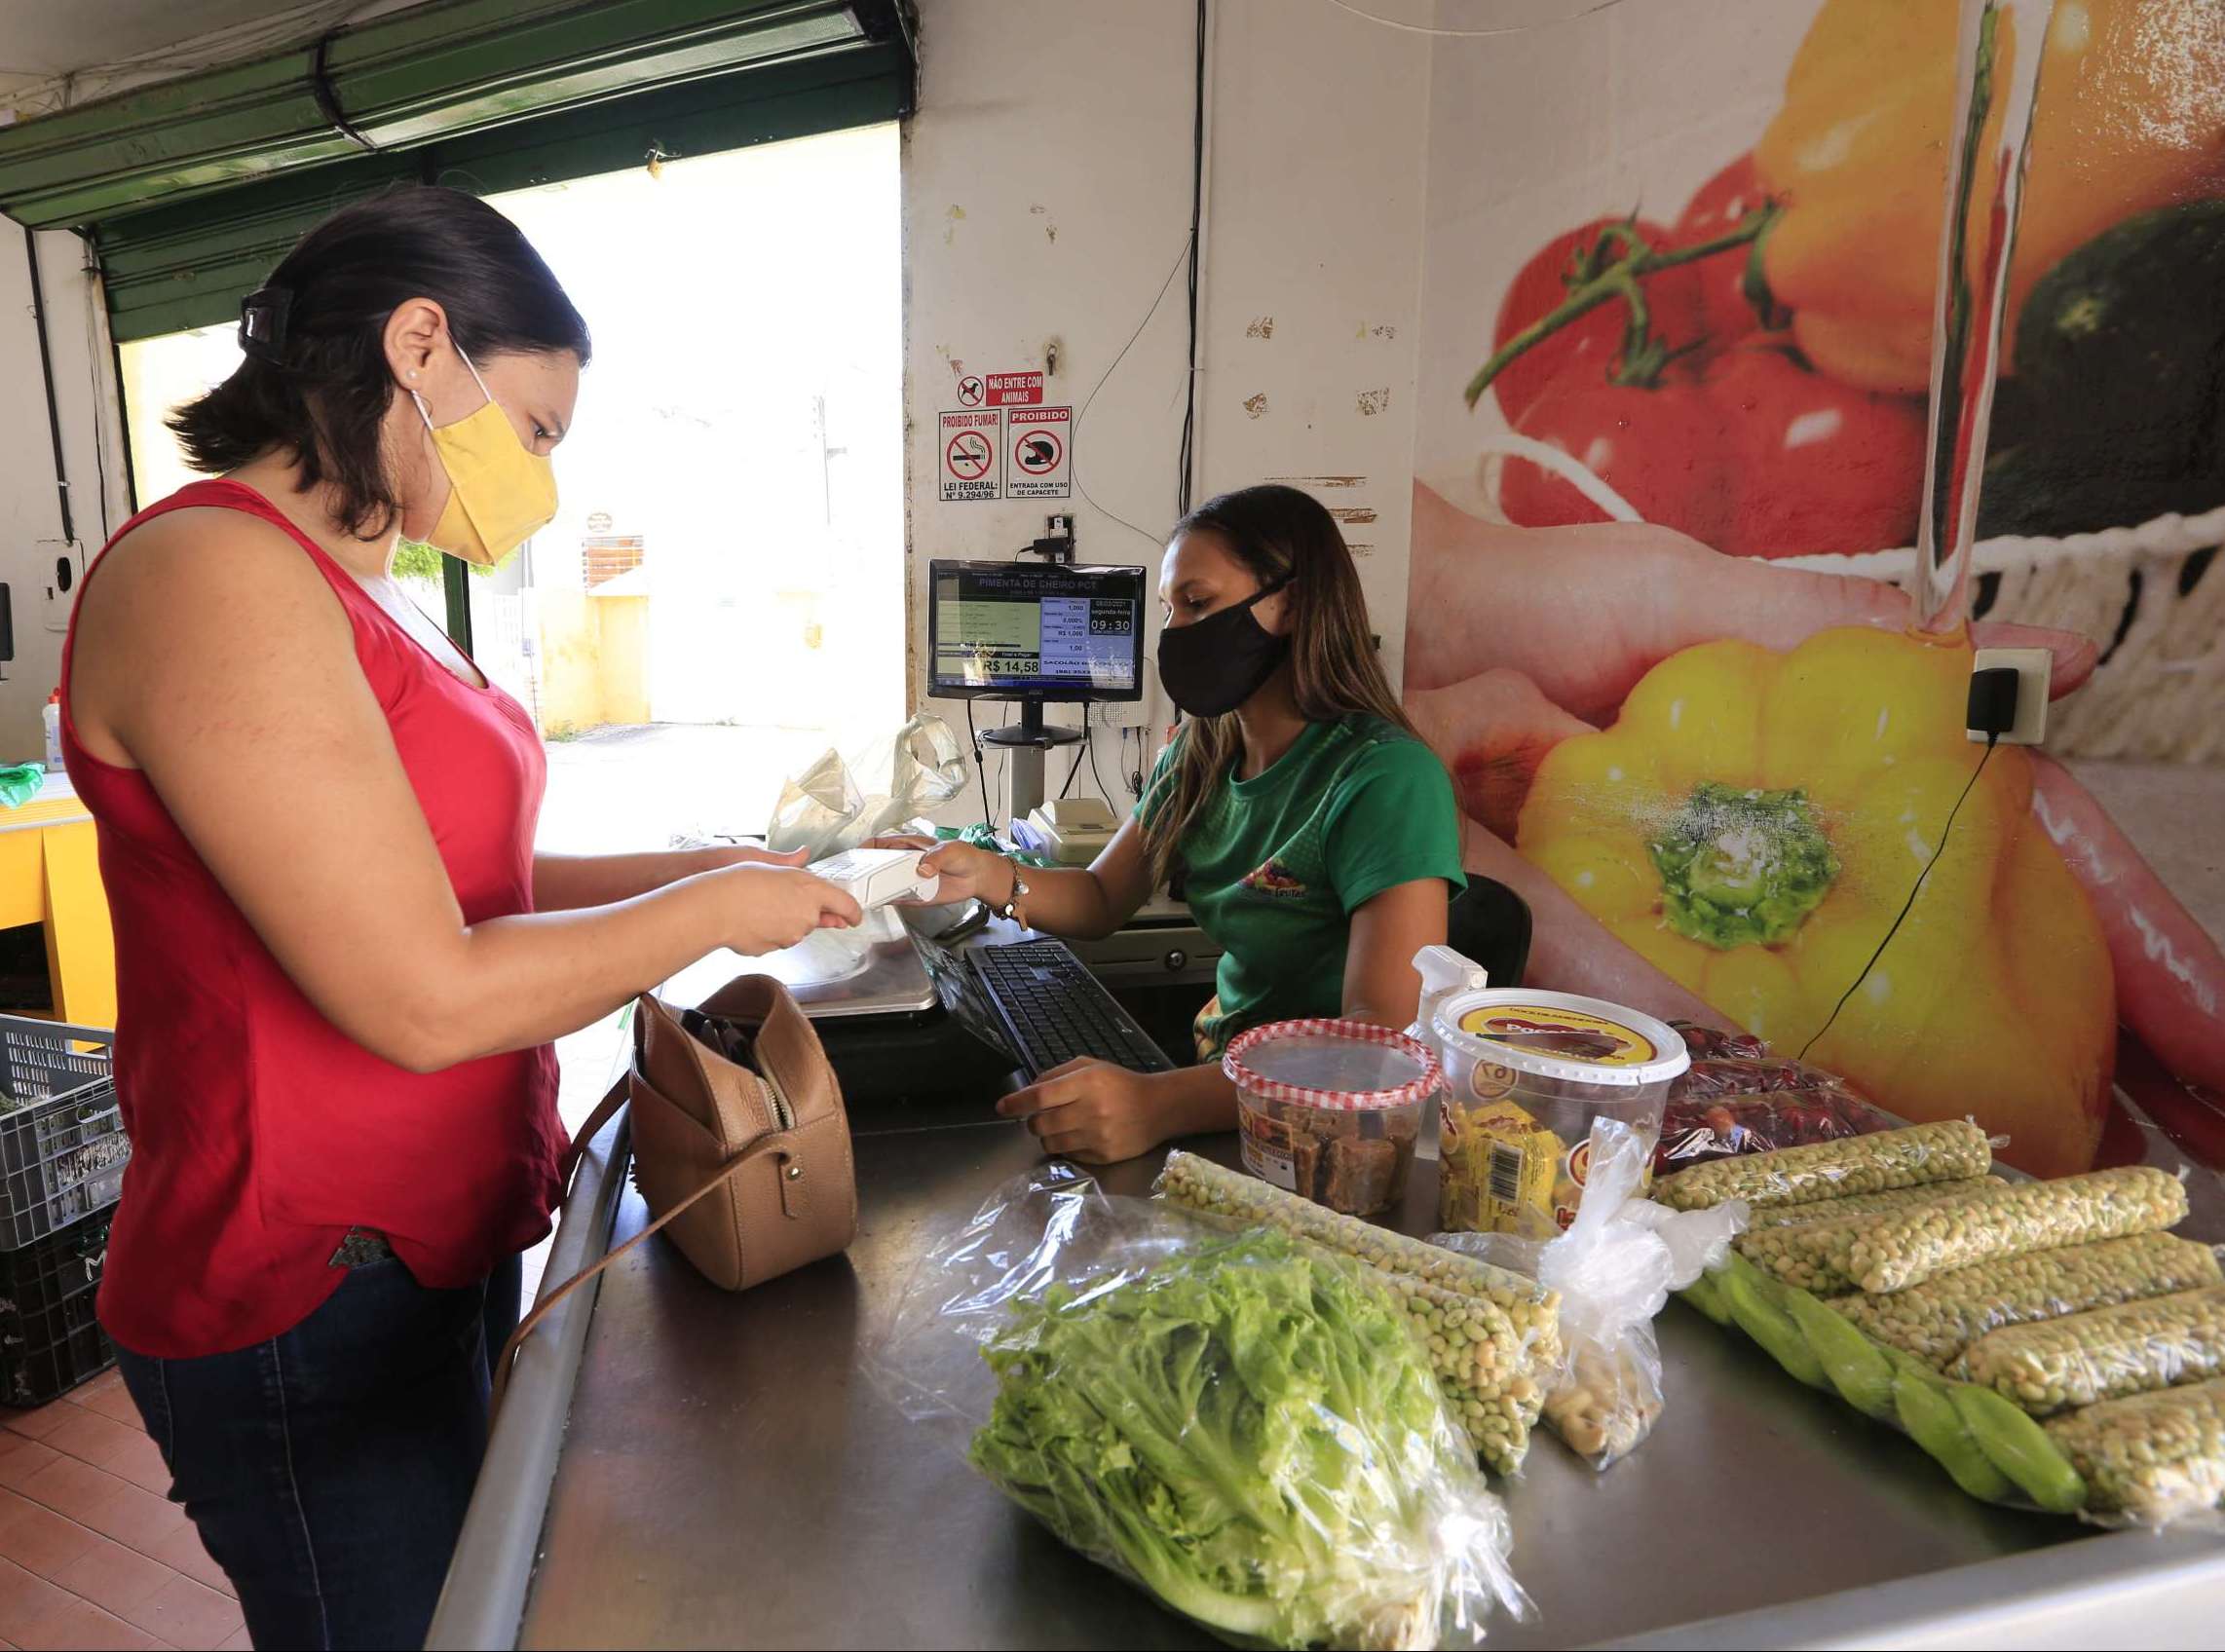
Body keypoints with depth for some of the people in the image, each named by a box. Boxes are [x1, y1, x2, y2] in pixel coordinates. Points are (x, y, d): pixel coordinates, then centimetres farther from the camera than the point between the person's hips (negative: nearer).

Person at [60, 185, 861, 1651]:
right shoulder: (213, 575, -22)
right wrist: (717, 912, -14)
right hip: (314, 1307, -8)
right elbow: (426, 998, -26)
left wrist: (695, 864, 4)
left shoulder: (348, 590, 8)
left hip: (444, 1246, 9)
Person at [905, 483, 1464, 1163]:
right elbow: (1103, 898, 12)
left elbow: (1383, 1043, -30)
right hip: (1218, 1069, 6)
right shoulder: (1201, 758, 3)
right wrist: (990, 876, -9)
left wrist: (1160, 1105, -42)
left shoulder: (1385, 777, -21)